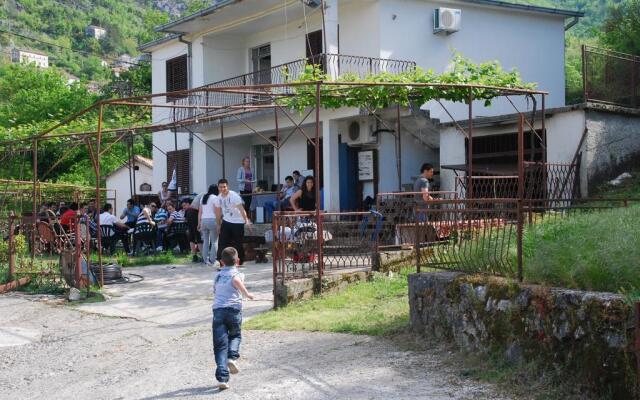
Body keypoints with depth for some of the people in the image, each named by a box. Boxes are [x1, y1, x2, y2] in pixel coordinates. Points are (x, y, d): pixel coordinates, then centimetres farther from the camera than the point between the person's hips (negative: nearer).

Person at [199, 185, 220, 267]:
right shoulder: (215, 198, -4)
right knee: (214, 241, -1)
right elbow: (217, 212, -9)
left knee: (205, 241, 11)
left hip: (203, 220, 6)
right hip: (212, 220, -6)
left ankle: (205, 260, 10)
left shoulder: (203, 198, 17)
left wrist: (199, 223, 19)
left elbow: (200, 212, 16)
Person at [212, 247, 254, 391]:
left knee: (220, 345, -1)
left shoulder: (217, 276, 22)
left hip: (218, 310, 3)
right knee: (235, 335, 24)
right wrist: (246, 293, -14)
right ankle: (232, 357, -4)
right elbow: (236, 281, -17)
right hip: (233, 309, -2)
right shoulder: (236, 273, 7)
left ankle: (222, 378, -11)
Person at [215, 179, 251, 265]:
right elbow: (218, 211, 12)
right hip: (226, 221, 5)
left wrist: (246, 220, -34)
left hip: (238, 222, -5)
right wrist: (218, 224, 16)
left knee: (238, 243, 3)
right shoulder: (219, 197, 0)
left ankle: (240, 261, 20)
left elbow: (241, 208, -25)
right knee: (222, 242, -5)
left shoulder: (234, 196, -18)